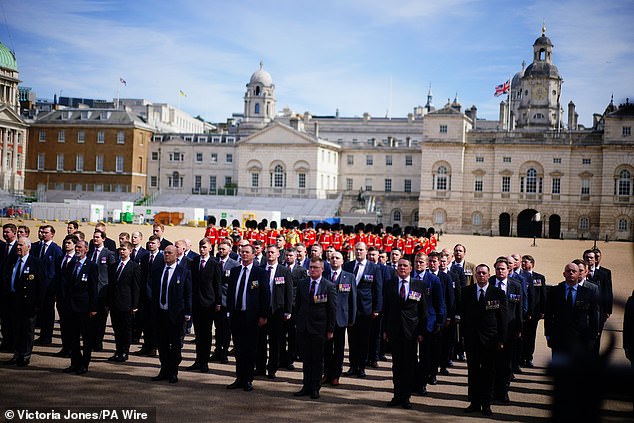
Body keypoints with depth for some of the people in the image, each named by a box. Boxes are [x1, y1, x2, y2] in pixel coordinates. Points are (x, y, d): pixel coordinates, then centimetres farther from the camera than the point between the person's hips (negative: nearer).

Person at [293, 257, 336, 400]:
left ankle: (315, 388, 14)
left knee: (317, 360, 5)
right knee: (306, 359, 9)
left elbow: (332, 309, -3)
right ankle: (306, 386, 18)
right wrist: (297, 323, 7)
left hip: (319, 328, -3)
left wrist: (330, 329, -5)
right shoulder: (302, 284, 6)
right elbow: (298, 304, 12)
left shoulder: (329, 286, -4)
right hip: (303, 328, 3)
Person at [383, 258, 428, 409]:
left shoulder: (419, 285, 3)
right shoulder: (389, 284, 5)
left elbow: (423, 310, 3)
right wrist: (385, 329, 1)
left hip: (411, 330, -1)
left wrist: (421, 331, -2)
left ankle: (406, 397, 12)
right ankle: (397, 395, 17)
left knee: (409, 364, 3)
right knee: (396, 364, 7)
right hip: (394, 330, 1)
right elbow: (386, 308, 6)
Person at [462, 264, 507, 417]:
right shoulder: (467, 291, 4)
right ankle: (474, 402, 17)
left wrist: (501, 339, -3)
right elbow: (463, 314, 7)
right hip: (471, 338, 2)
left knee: (488, 372, 5)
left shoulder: (498, 293, -1)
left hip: (490, 339, -2)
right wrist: (463, 335, 2)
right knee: (473, 371, 8)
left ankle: (486, 404, 14)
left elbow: (502, 317, 0)